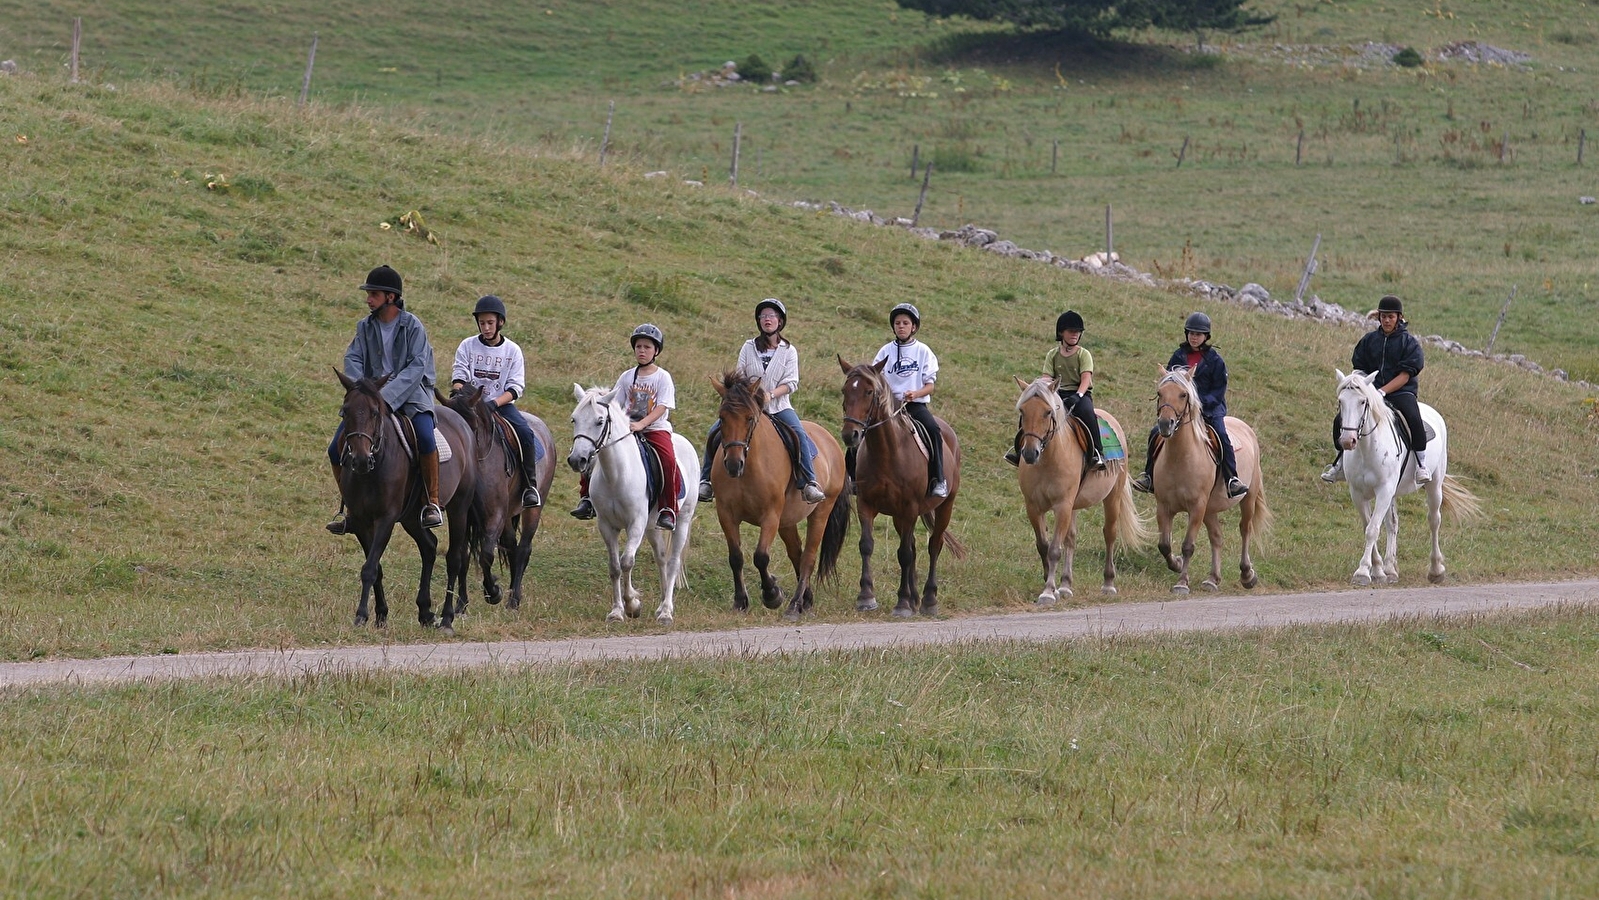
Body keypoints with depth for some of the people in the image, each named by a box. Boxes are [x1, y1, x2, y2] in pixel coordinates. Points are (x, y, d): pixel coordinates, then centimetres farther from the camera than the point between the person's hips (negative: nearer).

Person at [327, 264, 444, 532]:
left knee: (425, 437, -34)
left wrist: (388, 396, -29)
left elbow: (416, 367, -18)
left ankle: (433, 502, -22)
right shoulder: (365, 327, 6)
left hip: (411, 393, -5)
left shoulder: (412, 326, -8)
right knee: (337, 449, -7)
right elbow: (353, 360, -3)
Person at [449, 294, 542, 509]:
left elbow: (515, 387, -3)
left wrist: (495, 403, -20)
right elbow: (459, 376, -1)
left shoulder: (512, 350, 3)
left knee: (525, 433, -25)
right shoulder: (467, 347, 5)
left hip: (502, 404, 0)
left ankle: (531, 485, -17)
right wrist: (459, 392, -24)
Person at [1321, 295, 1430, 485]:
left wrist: (1382, 392, -21)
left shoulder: (1409, 342, -2)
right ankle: (1341, 462, 7)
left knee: (1413, 419, -35)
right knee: (1340, 421, -12)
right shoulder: (1369, 340, 10)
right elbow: (1359, 369, 13)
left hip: (1401, 393, -4)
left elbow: (1405, 376, -10)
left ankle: (1421, 464, -23)